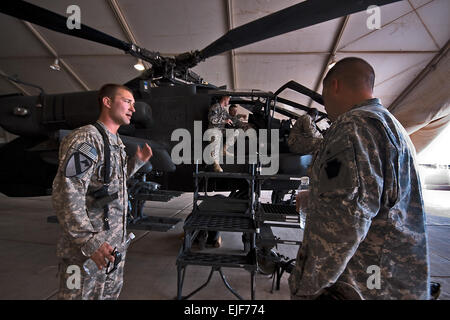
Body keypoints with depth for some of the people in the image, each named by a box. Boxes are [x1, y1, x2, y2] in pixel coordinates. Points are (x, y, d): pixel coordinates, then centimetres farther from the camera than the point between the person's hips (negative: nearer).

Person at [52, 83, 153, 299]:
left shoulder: (116, 143, 9)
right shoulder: (85, 139, -19)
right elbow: (66, 197, -24)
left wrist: (137, 161, 10)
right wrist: (90, 242, -24)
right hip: (86, 249, -9)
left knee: (111, 293, 23)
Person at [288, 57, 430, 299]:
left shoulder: (355, 124, -19)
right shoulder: (392, 126, 15)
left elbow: (342, 221, -30)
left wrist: (305, 289, -21)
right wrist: (313, 200, 30)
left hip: (357, 287, -10)